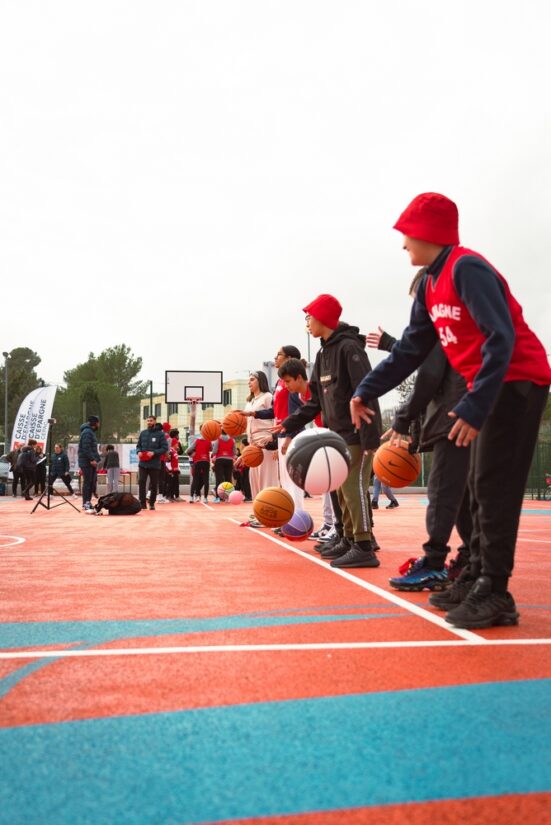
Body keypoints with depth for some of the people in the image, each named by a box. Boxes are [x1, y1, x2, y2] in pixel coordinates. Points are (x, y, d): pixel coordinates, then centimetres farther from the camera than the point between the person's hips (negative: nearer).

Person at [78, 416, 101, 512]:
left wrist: (96, 459, 13)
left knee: (92, 482, 12)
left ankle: (88, 502, 19)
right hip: (87, 462, -10)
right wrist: (92, 459, -23)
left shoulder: (90, 432, 20)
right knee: (87, 482, -8)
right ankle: (86, 504, -6)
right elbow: (86, 448, -21)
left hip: (91, 462, 10)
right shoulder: (87, 432, -12)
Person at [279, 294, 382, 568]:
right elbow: (317, 400, 18)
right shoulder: (323, 353, 15)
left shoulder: (349, 347, -13)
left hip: (356, 434, -9)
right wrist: (290, 423, 8)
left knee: (354, 487, -11)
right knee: (342, 489, 13)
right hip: (338, 433, 9)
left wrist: (370, 437, -25)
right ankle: (349, 540, 23)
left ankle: (364, 548, -8)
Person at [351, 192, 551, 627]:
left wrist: (475, 407, -30)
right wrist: (368, 390, 11)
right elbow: (413, 348, 15)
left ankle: (495, 593, -3)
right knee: (481, 487, 11)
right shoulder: (431, 282, 11)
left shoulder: (466, 268, -17)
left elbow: (500, 339, -25)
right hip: (490, 386, 9)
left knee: (494, 488, -9)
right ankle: (477, 577, 19)